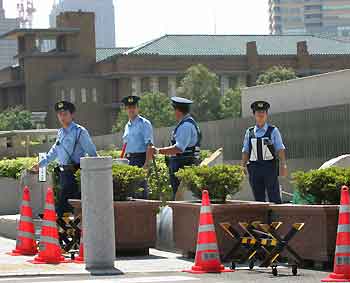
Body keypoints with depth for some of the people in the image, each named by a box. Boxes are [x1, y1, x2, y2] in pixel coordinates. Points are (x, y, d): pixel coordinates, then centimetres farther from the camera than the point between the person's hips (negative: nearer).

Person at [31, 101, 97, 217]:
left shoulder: (80, 132, -6)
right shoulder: (60, 132, 17)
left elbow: (92, 153, -7)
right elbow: (54, 152, 30)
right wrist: (40, 164, 31)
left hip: (75, 173, -7)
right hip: (63, 172, 7)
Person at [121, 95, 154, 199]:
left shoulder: (144, 123, -6)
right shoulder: (127, 126, 17)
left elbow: (149, 145, -12)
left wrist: (146, 164, -19)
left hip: (140, 158, -7)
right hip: (129, 159, 7)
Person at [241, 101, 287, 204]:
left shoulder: (273, 131, 3)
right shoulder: (249, 132, 11)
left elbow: (280, 149, -1)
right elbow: (245, 151, 13)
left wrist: (283, 165, -9)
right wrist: (243, 167, 6)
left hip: (270, 167, -3)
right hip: (254, 168, 3)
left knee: (274, 198, -4)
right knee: (258, 198, 7)